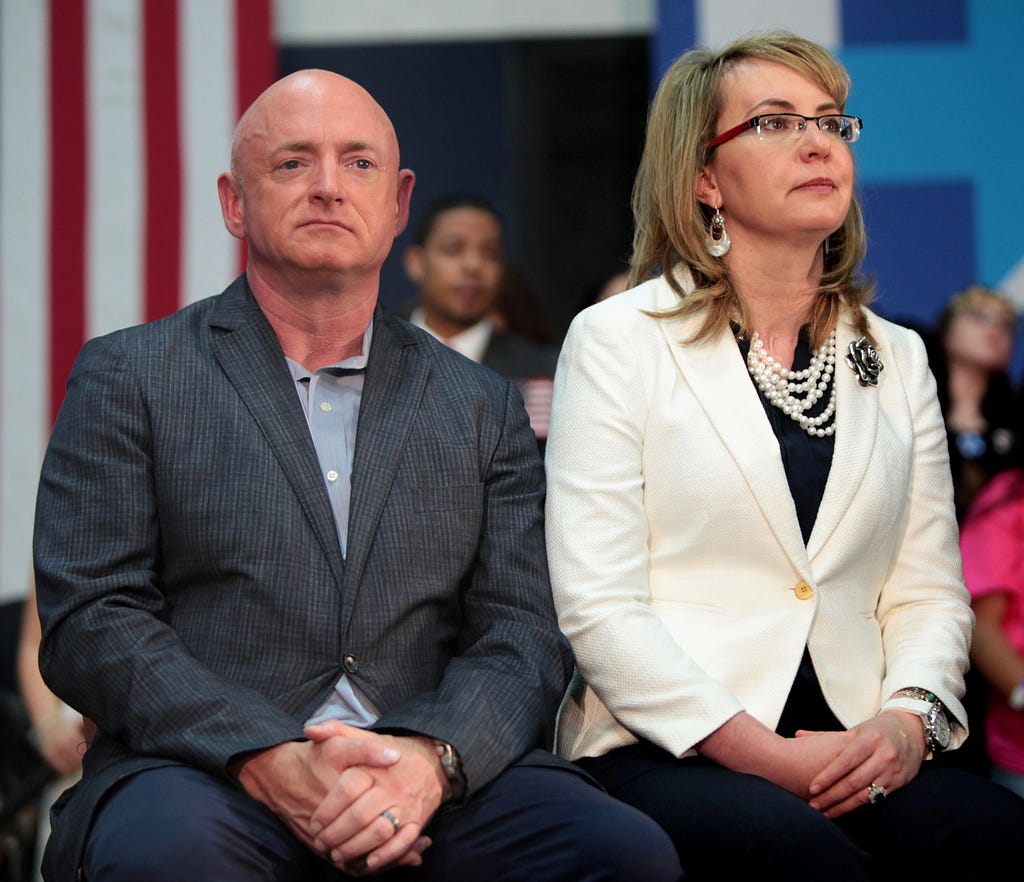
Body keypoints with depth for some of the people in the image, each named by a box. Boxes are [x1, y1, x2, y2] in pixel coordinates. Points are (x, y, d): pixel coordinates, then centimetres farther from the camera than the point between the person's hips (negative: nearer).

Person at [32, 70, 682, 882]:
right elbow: (92, 622, 0)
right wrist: (269, 761, -16)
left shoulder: (483, 408, 19)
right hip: (204, 775, -2)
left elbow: (523, 636, 9)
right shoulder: (127, 379, 11)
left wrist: (431, 757, -14)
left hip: (433, 787, 2)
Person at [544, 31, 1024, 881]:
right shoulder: (618, 341, 4)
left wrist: (908, 717, -7)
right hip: (666, 749, -4)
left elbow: (930, 590, 15)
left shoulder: (898, 359, 19)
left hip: (855, 755, 4)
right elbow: (598, 607, -4)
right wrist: (763, 753, -13)